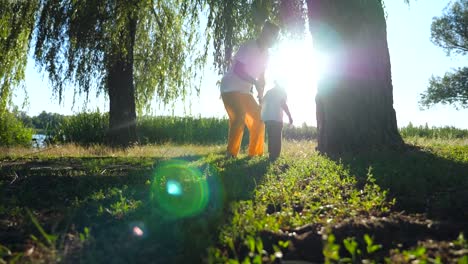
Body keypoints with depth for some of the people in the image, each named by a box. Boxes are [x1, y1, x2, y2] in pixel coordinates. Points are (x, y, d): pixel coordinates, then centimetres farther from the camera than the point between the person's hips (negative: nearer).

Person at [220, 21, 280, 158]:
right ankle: (230, 155, -19)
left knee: (258, 119, 3)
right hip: (230, 88, -9)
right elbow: (237, 69, -24)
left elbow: (262, 76, 15)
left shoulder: (265, 53, 8)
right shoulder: (248, 47, -17)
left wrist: (261, 94, 7)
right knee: (239, 118, -25)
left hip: (245, 91, 9)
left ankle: (255, 154, 10)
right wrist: (255, 83, -28)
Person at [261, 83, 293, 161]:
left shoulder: (269, 91, 25)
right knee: (276, 137, -4)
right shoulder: (282, 91, 8)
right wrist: (289, 116, -6)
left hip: (266, 117, 6)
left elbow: (263, 103, 20)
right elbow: (283, 103, -7)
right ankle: (274, 155, -12)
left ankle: (271, 154, 14)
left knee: (271, 137, 15)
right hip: (276, 117, -6)